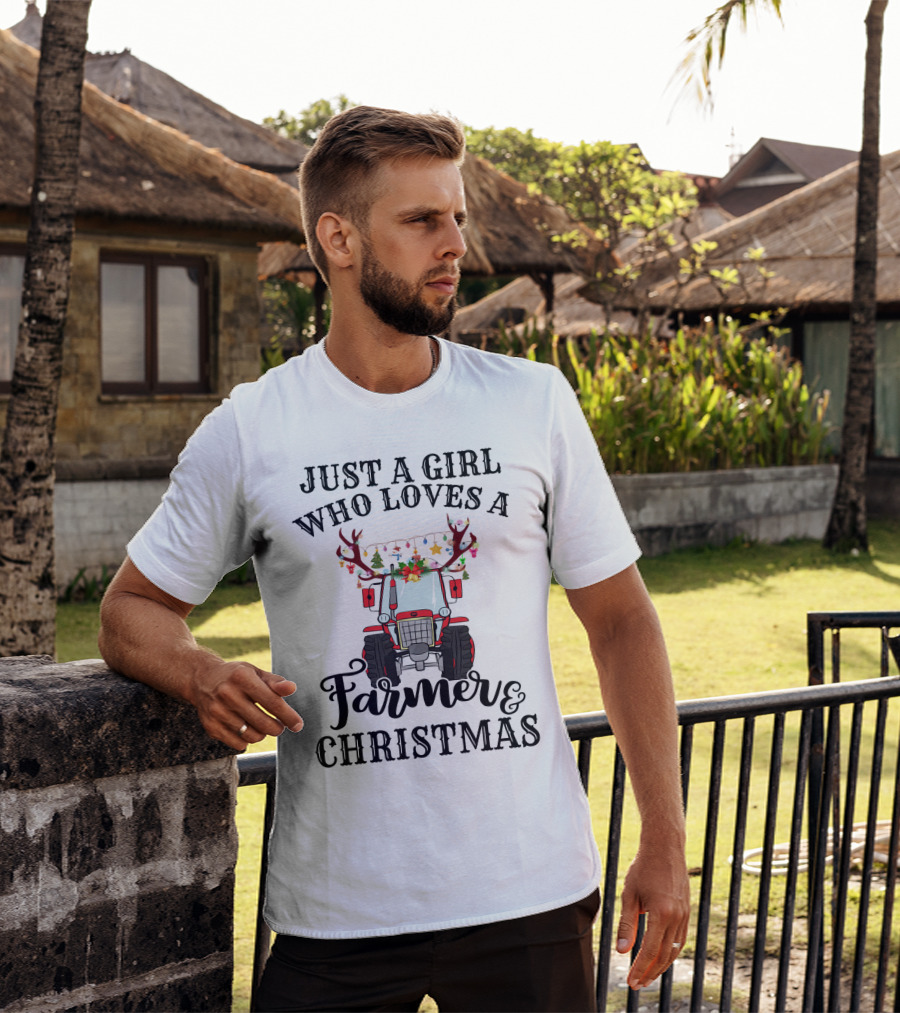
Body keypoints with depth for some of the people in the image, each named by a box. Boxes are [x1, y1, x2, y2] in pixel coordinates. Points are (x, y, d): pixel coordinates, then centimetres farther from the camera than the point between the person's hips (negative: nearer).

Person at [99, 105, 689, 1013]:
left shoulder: (535, 404, 2)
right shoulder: (246, 434, -1)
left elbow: (619, 620, 5)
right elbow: (132, 611, 8)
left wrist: (664, 841, 1)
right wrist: (206, 678, -15)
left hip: (530, 895, 1)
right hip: (336, 903, -1)